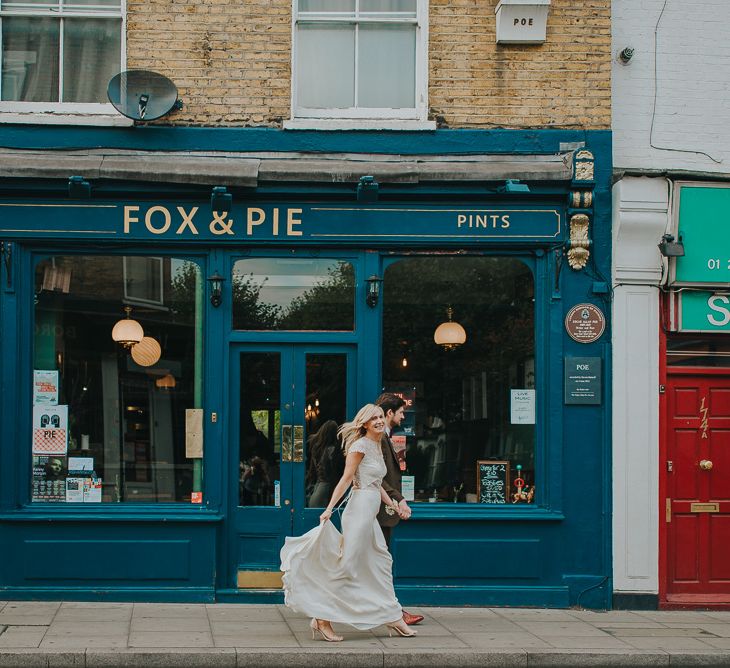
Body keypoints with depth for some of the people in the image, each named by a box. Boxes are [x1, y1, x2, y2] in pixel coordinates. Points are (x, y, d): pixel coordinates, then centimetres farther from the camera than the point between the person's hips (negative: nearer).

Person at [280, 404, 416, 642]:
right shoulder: (360, 445, -9)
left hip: (370, 514, 9)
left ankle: (393, 618, 20)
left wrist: (393, 504, 19)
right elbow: (346, 479, -15)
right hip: (360, 509, -9)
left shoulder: (377, 447, 18)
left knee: (380, 564, 13)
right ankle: (323, 619, -4)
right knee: (347, 565, -8)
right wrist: (329, 508, -20)